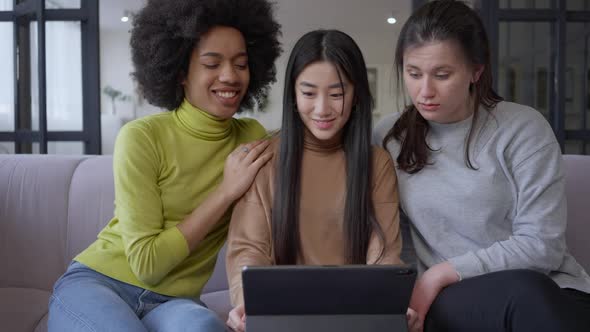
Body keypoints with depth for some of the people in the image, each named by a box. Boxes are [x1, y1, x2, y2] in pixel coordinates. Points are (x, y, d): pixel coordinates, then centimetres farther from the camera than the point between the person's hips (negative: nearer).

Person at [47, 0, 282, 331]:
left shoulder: (253, 138, 2)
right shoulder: (141, 137, -12)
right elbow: (147, 262, -15)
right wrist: (226, 191, -18)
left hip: (173, 303, 2)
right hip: (97, 284, -2)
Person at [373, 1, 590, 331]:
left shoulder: (522, 127, -4)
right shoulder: (389, 136, 6)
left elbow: (542, 244, -10)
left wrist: (440, 274, -14)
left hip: (551, 294, 0)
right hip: (452, 302, 0)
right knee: (524, 290, -34)